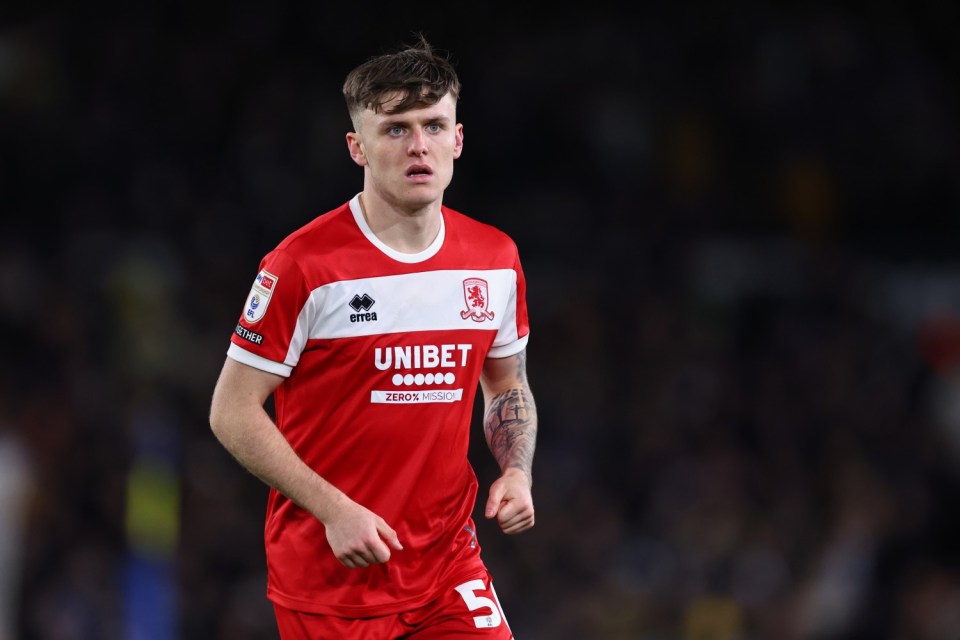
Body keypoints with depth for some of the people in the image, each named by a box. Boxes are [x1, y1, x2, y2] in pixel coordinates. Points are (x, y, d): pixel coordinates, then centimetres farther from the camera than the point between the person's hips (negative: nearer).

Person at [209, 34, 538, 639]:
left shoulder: (498, 259, 4)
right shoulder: (303, 265, -12)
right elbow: (233, 412, -9)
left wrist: (516, 472, 1)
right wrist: (333, 510, -17)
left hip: (450, 567, 4)